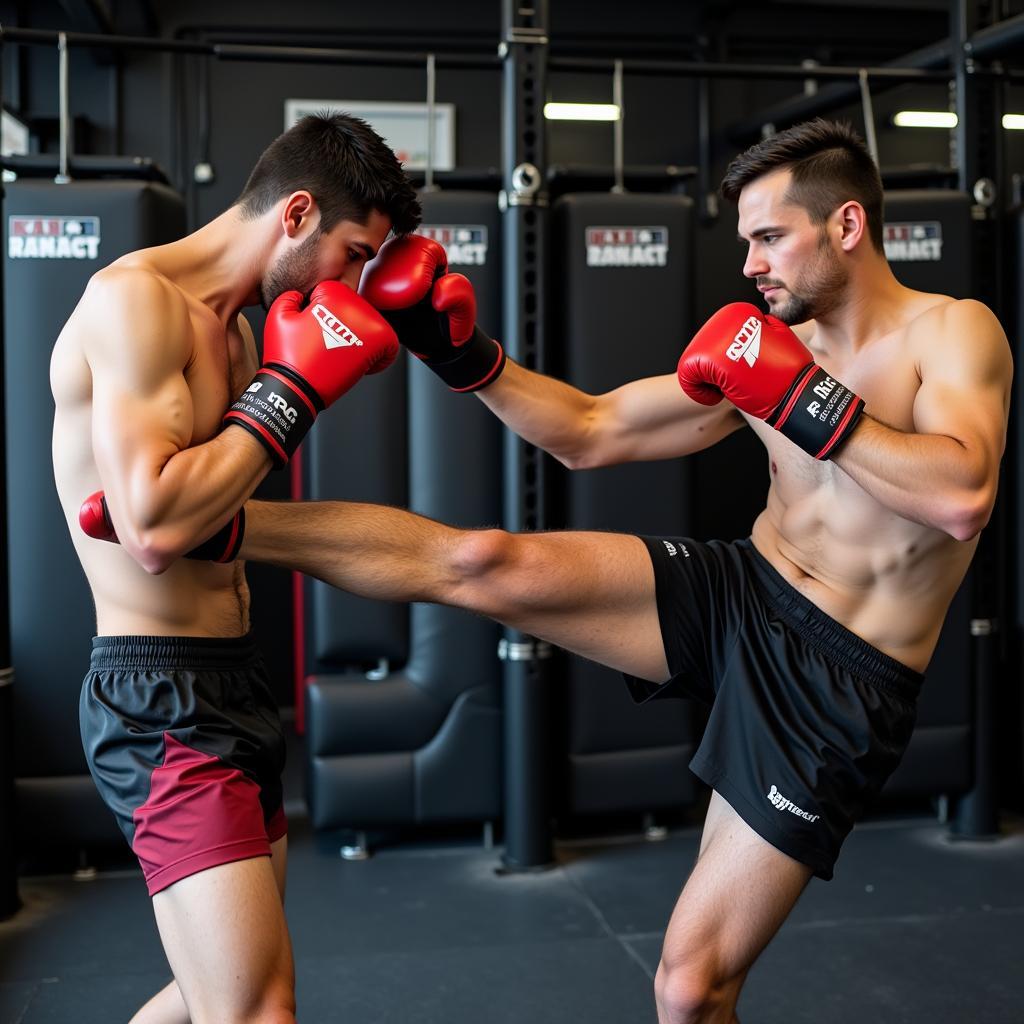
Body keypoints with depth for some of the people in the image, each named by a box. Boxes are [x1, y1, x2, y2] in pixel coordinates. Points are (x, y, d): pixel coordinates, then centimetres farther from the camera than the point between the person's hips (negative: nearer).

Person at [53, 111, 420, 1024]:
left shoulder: (237, 328, 15)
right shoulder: (137, 298, -15)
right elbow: (154, 527, -26)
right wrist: (294, 385, -17)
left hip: (232, 680, 10)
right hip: (162, 696, -10)